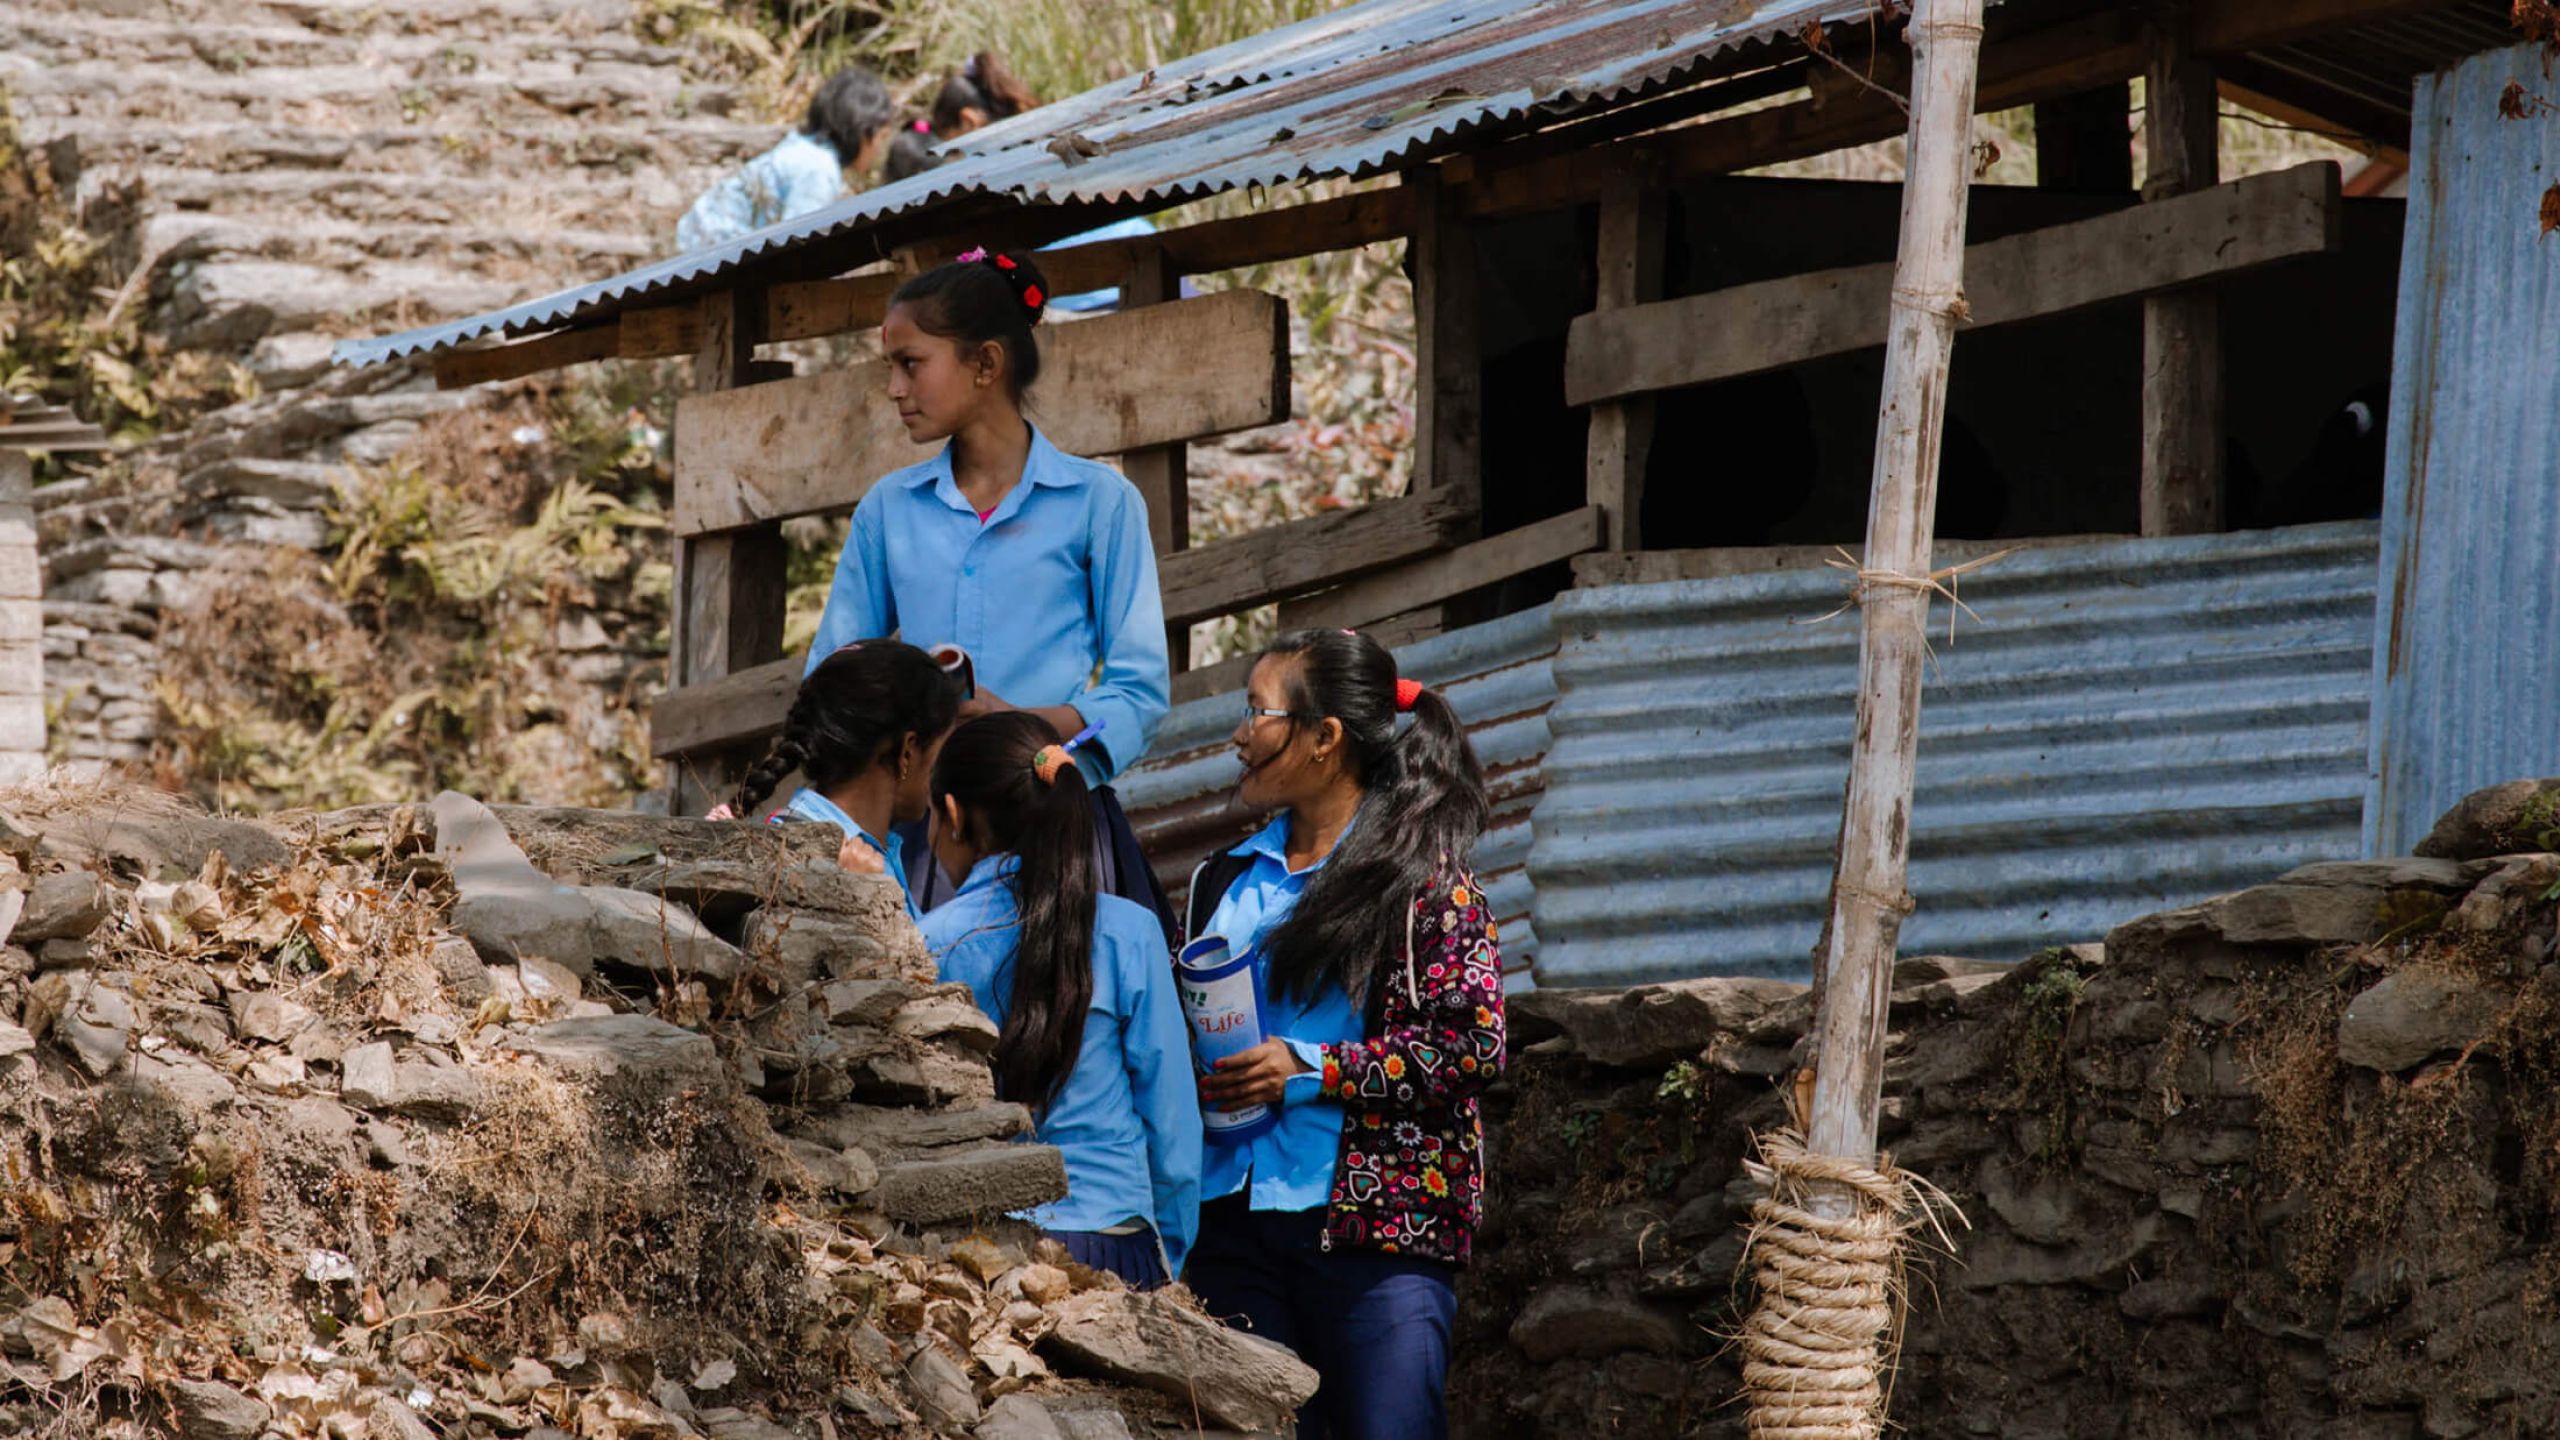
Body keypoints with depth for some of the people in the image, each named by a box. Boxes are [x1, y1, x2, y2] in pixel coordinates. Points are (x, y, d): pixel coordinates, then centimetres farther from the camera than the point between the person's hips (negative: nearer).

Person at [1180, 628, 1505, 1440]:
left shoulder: (1422, 875, -1)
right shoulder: (1227, 880, 18)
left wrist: (1314, 1070, -14)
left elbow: (1473, 1045, -8)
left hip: (1376, 1220, -6)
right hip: (1233, 1217, 6)